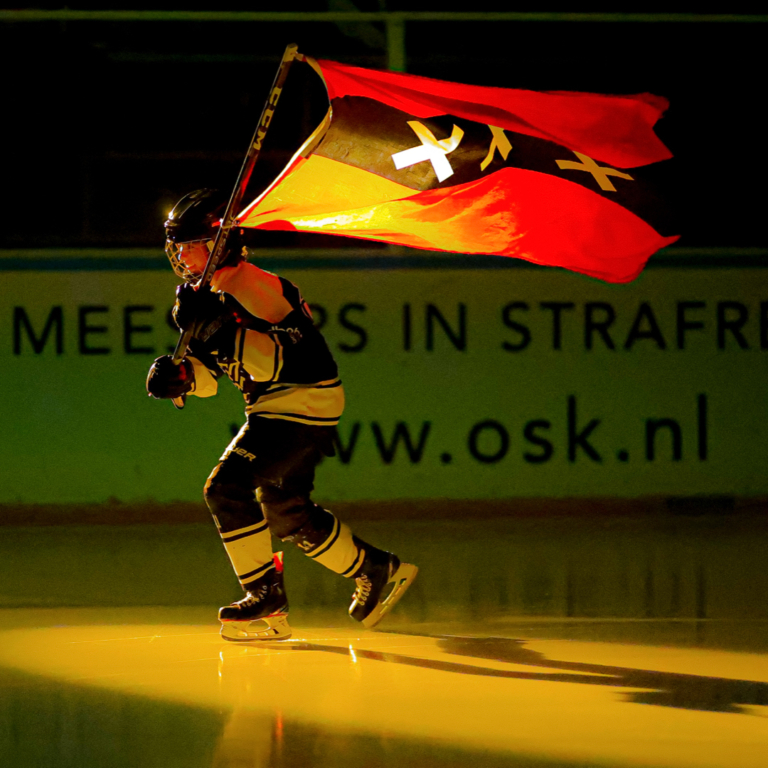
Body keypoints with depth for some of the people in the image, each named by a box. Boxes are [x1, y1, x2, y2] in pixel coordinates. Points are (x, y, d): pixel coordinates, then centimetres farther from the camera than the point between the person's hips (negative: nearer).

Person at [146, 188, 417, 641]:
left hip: (302, 401, -11)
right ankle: (377, 573, 25)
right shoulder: (213, 294, 13)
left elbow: (272, 364, -27)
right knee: (286, 511, 15)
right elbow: (209, 377, 15)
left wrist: (219, 328, -36)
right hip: (275, 409, 11)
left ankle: (266, 599, -12)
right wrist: (181, 375, -6)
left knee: (229, 488, -17)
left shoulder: (252, 287, -17)